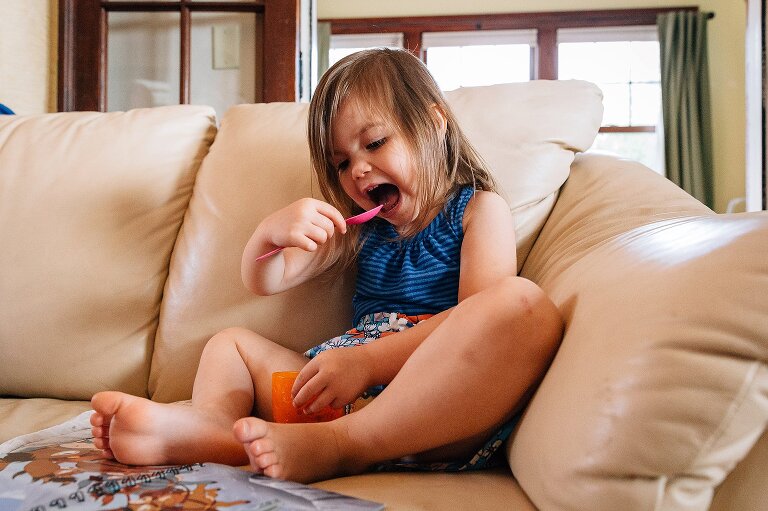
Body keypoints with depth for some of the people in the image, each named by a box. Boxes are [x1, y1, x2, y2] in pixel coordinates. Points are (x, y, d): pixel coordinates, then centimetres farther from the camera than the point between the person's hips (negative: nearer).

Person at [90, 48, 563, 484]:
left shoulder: (480, 210, 6)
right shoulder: (361, 229, 23)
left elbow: (481, 317, -12)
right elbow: (266, 282, 22)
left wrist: (366, 360, -21)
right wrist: (270, 234, -2)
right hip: (350, 393, 6)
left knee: (526, 304, -33)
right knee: (232, 341, 15)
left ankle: (335, 447, -34)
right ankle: (214, 425, -21)